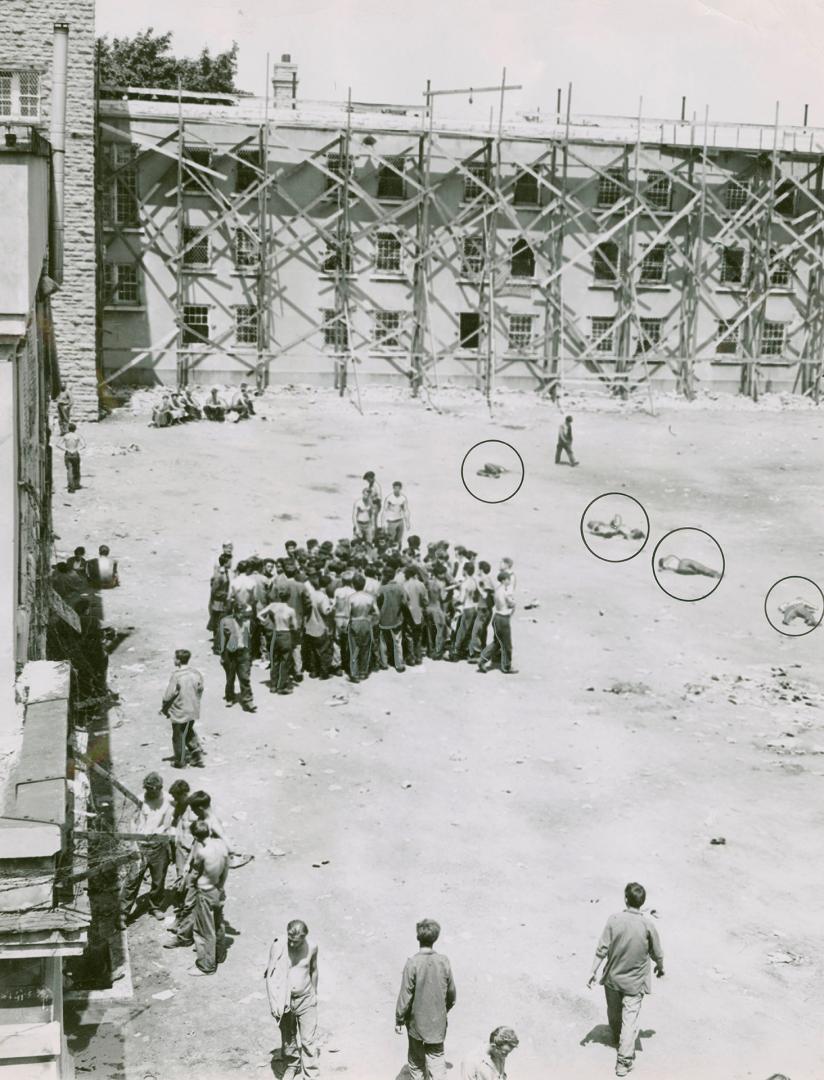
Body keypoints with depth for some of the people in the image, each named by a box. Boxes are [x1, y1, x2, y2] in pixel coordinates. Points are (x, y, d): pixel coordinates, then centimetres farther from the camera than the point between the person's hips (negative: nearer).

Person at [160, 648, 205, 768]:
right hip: (193, 711, 6)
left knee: (179, 737, 11)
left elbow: (168, 695, -18)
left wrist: (164, 708, -2)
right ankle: (197, 756, 25)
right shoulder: (196, 674, -4)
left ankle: (180, 762, 24)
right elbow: (200, 690, 6)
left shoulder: (176, 676, -22)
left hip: (180, 712, -6)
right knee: (189, 732, 26)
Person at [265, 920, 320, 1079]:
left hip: (306, 1000, 0)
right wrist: (273, 1001, -17)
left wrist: (314, 992, 13)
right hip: (284, 1000, 1)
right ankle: (292, 1065, 43)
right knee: (288, 1037, 19)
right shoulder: (278, 947, -19)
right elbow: (270, 975, -13)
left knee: (308, 1040, 1)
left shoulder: (312, 947, -13)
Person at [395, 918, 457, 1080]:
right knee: (436, 1056, 9)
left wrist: (399, 1019, -2)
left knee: (416, 1057, 18)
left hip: (417, 1021, -2)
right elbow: (451, 991, 3)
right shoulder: (443, 961, -9)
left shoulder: (412, 963, -20)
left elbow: (405, 995, -15)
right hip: (438, 1021, 2)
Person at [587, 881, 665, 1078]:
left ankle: (617, 1038, 49)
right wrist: (660, 967, 18)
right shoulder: (648, 925, -16)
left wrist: (593, 971, -1)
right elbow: (657, 953, -4)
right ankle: (624, 1060, -3)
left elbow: (602, 949, -12)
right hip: (635, 981, -2)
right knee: (630, 1018, 2)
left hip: (612, 978, 2)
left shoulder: (614, 920, -15)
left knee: (614, 1012, 25)